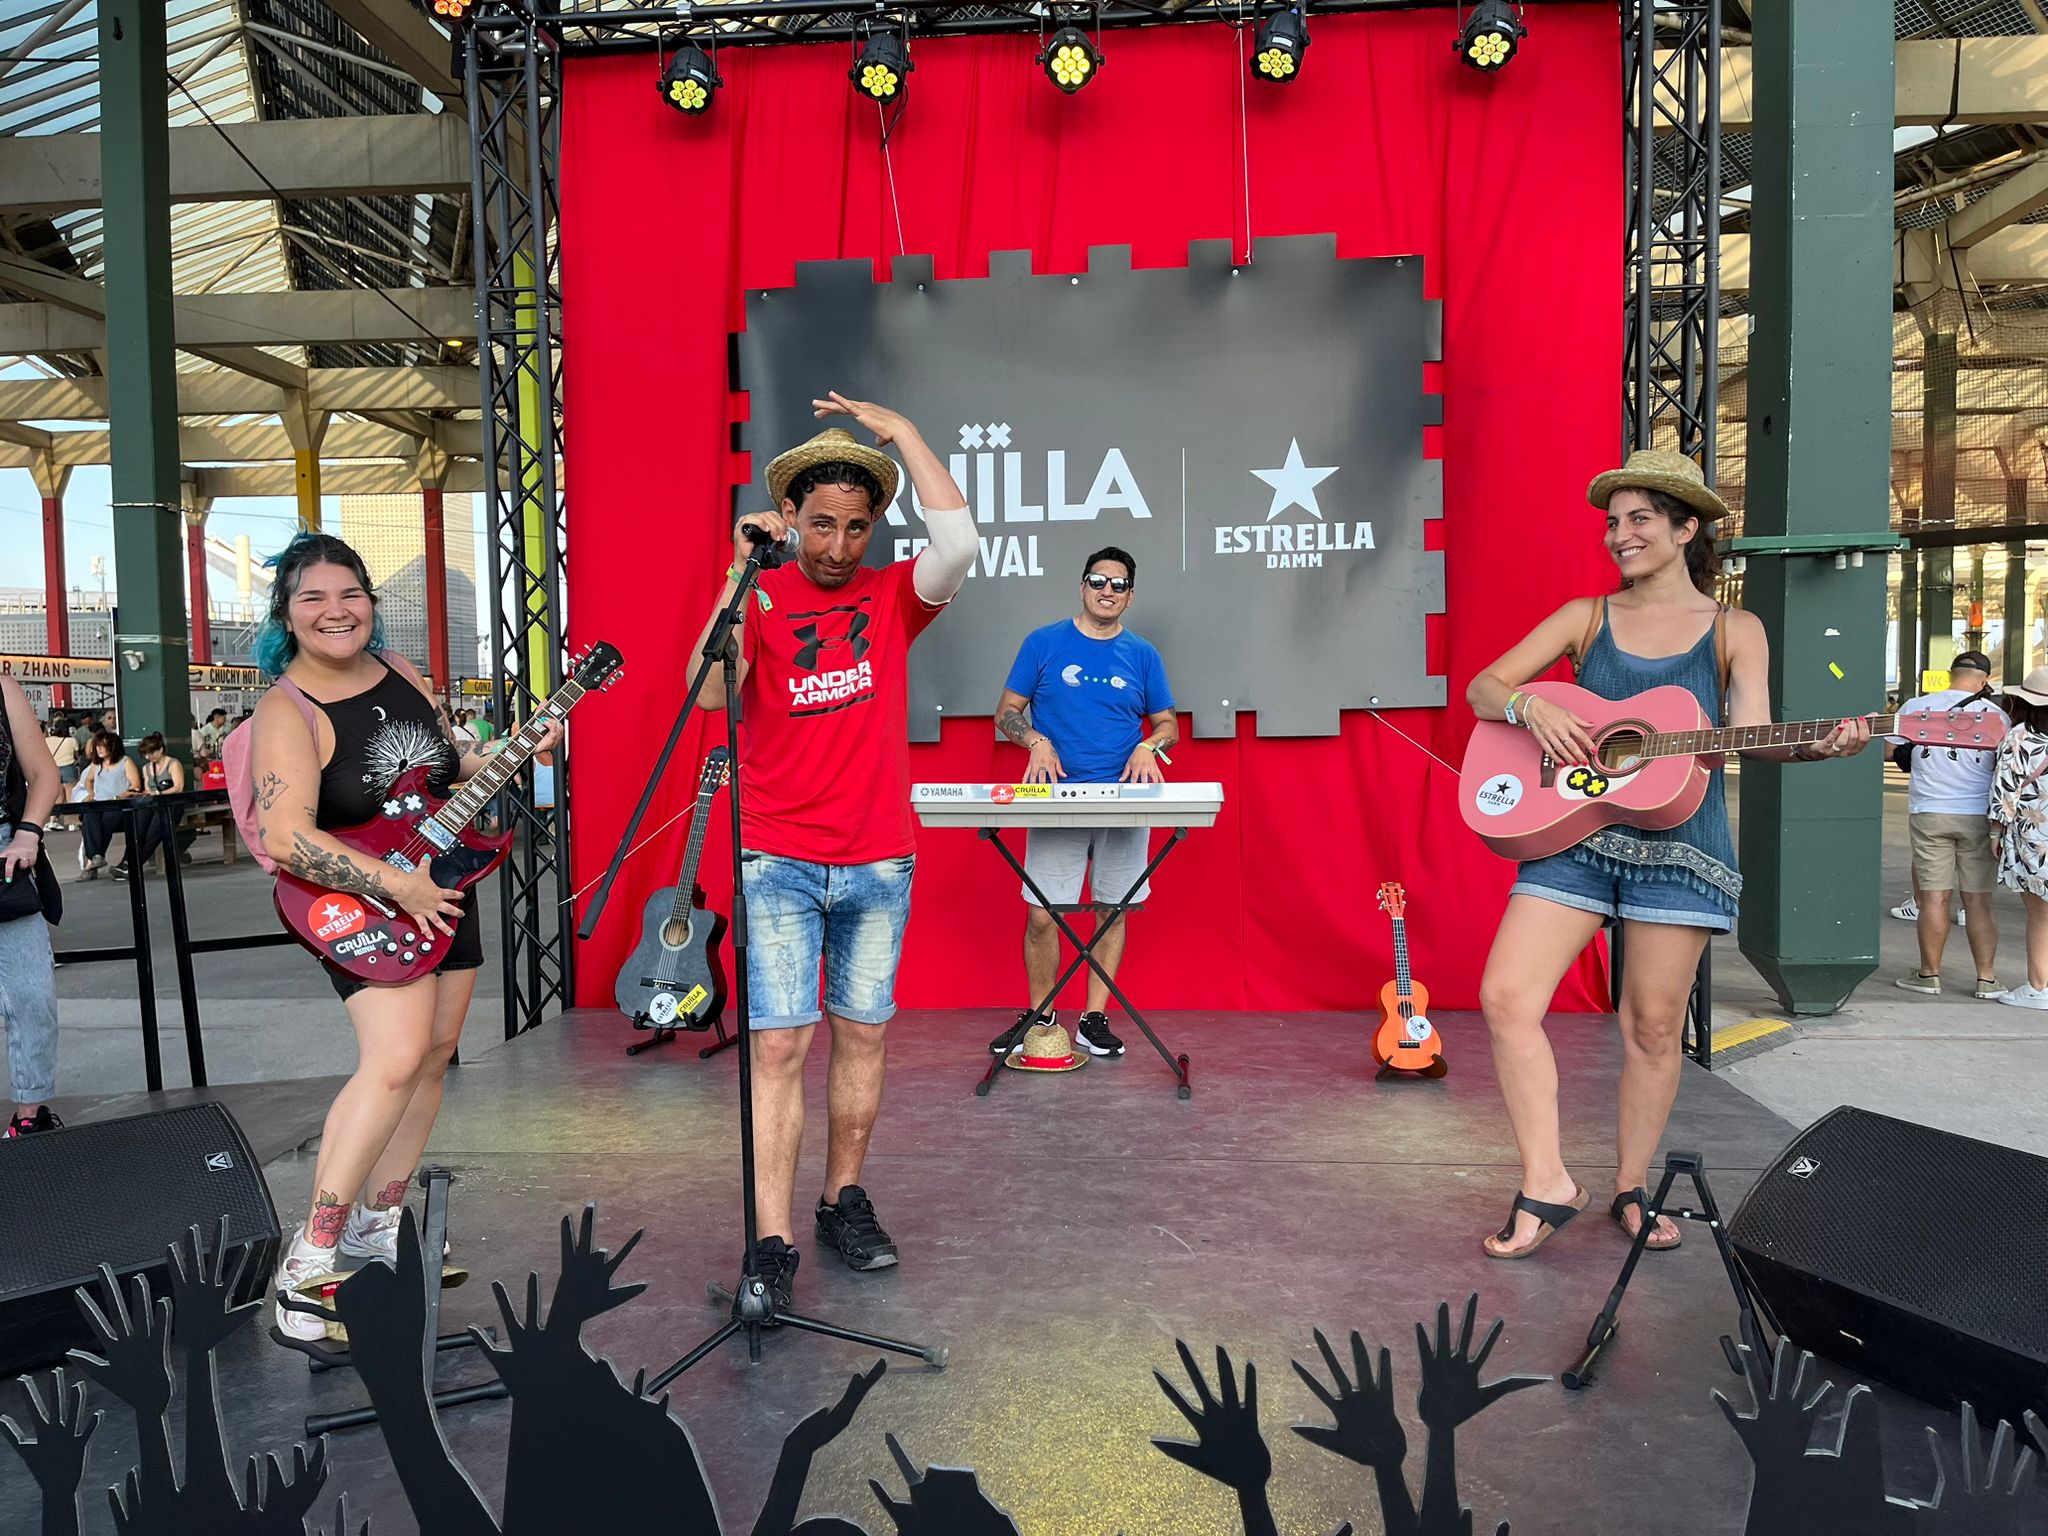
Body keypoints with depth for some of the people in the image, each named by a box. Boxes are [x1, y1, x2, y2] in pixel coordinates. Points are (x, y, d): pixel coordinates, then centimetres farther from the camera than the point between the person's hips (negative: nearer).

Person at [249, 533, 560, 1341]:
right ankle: (311, 1255, -10)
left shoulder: (398, 668, 4)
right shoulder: (287, 710, -18)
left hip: (442, 889, 8)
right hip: (363, 910, -8)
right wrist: (396, 885, -30)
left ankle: (377, 1224, 26)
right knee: (396, 1057, -23)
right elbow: (285, 837, -29)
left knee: (433, 1059, 11)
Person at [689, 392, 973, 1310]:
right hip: (779, 864, -2)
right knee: (780, 1044, -5)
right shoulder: (758, 597, 2)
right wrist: (740, 573, -17)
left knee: (862, 1034, 10)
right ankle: (773, 1243, 0)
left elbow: (958, 543, -15)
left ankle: (844, 1202, 26)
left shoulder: (893, 597, 5)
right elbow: (709, 693, -14)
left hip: (879, 863, 2)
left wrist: (902, 433, -8)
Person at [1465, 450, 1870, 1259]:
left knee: (1654, 1026, 3)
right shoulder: (1585, 616, 9)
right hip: (1573, 833, 1)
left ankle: (1630, 1190, 22)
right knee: (1506, 996, -11)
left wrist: (1819, 745, -25)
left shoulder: (1734, 631, 7)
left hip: (1678, 841, -1)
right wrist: (1532, 707, -16)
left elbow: (1752, 732, -5)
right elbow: (1482, 688, 5)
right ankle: (1547, 1186, 0)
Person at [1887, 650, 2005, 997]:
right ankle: (1986, 978, 10)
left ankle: (1929, 974, 10)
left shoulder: (1916, 707, -1)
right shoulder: (1995, 715, 0)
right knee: (1979, 899, 5)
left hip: (1928, 813, 0)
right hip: (1978, 815, 1)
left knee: (1933, 896, 3)